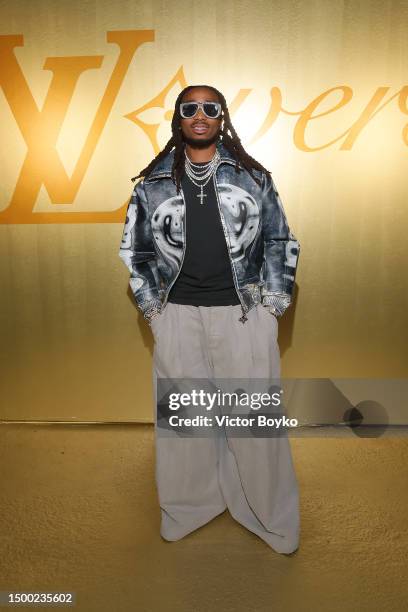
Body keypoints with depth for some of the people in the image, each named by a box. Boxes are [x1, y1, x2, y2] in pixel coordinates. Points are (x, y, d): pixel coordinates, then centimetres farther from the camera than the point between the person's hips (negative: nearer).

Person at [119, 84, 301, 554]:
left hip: (244, 314, -1)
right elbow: (134, 248, 13)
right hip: (178, 316, 2)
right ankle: (187, 509, 35)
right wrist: (151, 306, 5)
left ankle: (270, 515, 29)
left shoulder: (252, 176, 5)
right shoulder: (153, 182, 6)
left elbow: (281, 242, 8)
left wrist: (273, 303, 1)